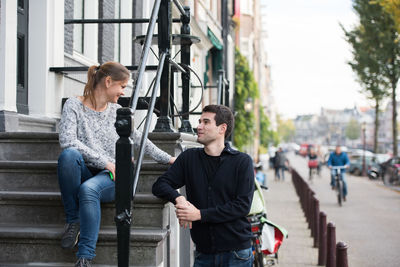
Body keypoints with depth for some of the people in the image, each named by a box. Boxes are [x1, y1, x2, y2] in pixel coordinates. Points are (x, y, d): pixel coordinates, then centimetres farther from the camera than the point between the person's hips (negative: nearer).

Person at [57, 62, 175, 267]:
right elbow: (67, 141, -15)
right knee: (69, 155, -35)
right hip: (83, 173, -1)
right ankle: (73, 221, -20)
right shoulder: (74, 105, -1)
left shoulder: (116, 111, 13)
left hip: (109, 177, 1)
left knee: (88, 189, -35)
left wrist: (167, 159, 26)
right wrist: (106, 162, -17)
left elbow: (138, 139, 25)